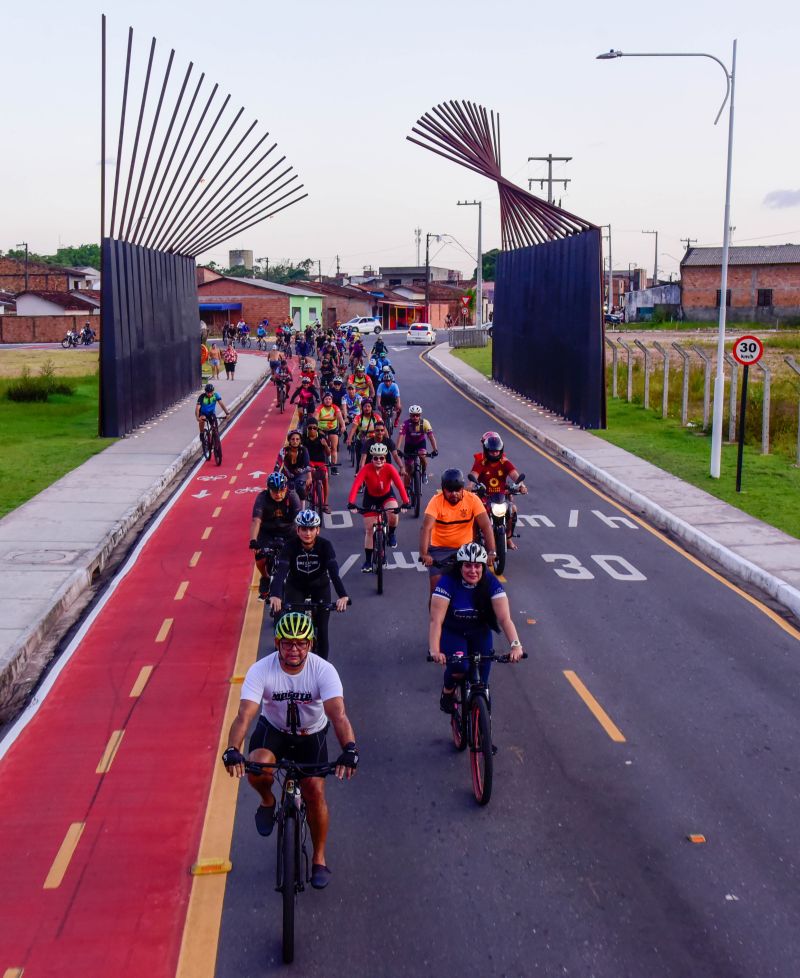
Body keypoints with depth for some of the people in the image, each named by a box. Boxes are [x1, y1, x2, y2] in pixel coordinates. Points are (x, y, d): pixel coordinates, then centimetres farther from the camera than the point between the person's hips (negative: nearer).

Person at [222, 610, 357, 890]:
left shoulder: (323, 671, -27)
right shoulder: (261, 670, -26)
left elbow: (338, 714, -39)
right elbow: (244, 714, -35)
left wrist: (349, 749, -57)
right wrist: (233, 750, -53)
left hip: (311, 734, 0)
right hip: (273, 729, 0)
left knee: (315, 792, -11)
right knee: (257, 769, -30)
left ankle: (319, 858, 12)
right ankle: (268, 801, 6)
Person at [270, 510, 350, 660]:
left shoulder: (325, 545, -26)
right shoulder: (291, 545, -26)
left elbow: (334, 571, -38)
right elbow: (281, 571, -38)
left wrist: (342, 596, -55)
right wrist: (275, 595, -56)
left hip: (320, 586, 0)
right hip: (296, 586, 0)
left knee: (322, 627, -7)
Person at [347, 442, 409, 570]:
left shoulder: (389, 468, -26)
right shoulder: (367, 469, -28)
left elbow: (400, 485, -36)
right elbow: (356, 485, -39)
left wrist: (405, 502, -50)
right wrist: (351, 502, -53)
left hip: (387, 496, 0)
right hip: (371, 498, 0)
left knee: (393, 515, -31)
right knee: (369, 529, -2)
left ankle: (391, 534, 3)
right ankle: (367, 561, 10)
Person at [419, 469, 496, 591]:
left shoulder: (473, 499, -14)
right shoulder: (436, 501, -17)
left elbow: (486, 526, -19)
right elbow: (426, 528, -27)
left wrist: (492, 552, -32)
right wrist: (424, 554, -41)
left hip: (465, 548, 1)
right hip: (440, 549, -1)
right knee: (437, 583, -11)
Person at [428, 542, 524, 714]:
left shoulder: (491, 583, -20)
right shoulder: (448, 582, -26)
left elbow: (505, 618, -26)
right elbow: (436, 620, -31)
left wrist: (516, 645, -42)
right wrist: (434, 650, -45)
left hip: (480, 633, 2)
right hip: (452, 632, -2)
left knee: (482, 672, -10)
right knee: (458, 667, -25)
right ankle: (448, 692, 9)